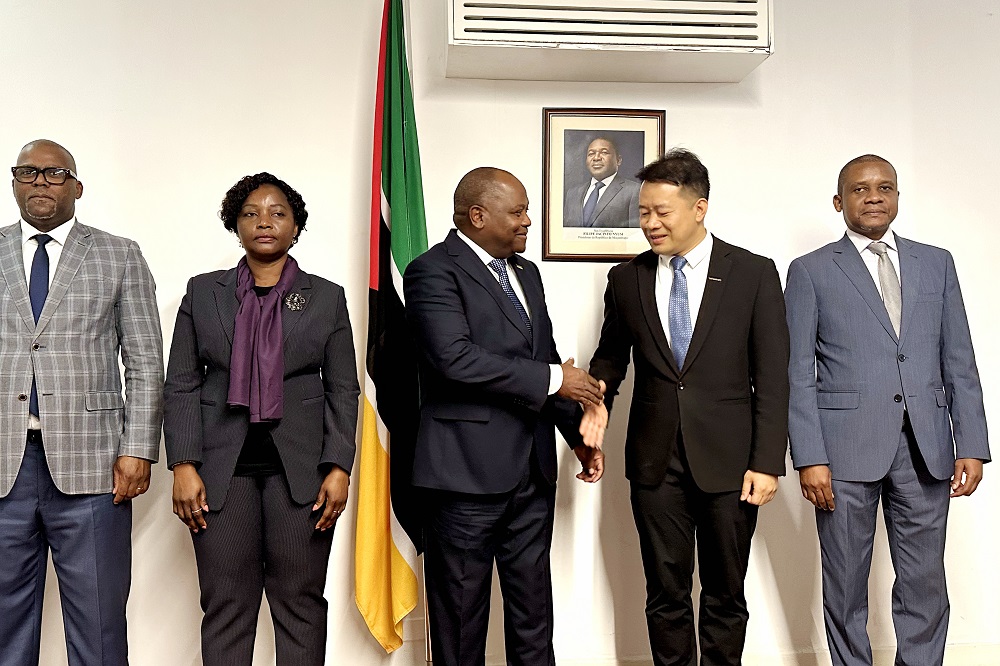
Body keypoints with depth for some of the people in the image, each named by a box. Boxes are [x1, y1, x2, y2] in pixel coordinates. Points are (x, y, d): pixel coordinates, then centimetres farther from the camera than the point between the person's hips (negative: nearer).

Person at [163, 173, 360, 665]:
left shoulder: (327, 297, 9)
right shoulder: (203, 292, 10)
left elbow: (343, 390, 6)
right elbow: (181, 385, 6)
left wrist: (338, 468, -5)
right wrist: (183, 466, -4)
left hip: (300, 467, 0)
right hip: (222, 467, 1)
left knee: (300, 605, 4)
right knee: (225, 606, 2)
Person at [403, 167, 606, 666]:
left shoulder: (526, 272, 16)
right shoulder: (433, 271, -10)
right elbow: (455, 357, -23)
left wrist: (579, 434, 17)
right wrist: (551, 379, -18)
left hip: (533, 470, 7)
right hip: (468, 469, -7)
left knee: (534, 610, 14)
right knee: (462, 616, 6)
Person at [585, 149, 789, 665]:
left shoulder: (754, 274, -2)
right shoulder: (626, 279, 6)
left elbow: (772, 378, -3)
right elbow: (611, 354, 16)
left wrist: (768, 462, -8)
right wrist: (598, 394, -5)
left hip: (729, 461, -2)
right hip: (655, 463, 2)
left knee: (725, 596, 10)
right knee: (665, 596, 10)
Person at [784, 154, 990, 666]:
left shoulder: (937, 264, 13)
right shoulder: (810, 272, 3)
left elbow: (959, 363, 11)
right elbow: (798, 375, -2)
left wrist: (971, 446, 2)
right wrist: (809, 458, -10)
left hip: (925, 450, 3)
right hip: (846, 449, -2)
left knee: (925, 585, 7)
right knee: (846, 586, 7)